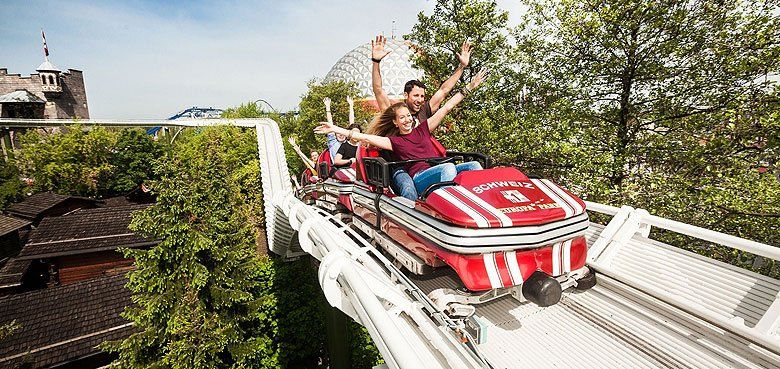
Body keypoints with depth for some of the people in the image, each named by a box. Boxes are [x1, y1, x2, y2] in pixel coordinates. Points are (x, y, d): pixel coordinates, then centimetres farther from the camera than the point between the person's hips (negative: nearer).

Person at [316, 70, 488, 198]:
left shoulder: (422, 129, 20)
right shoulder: (395, 141, 12)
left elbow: (447, 107, 21)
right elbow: (365, 137, 5)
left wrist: (469, 87, 24)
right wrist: (335, 129, 1)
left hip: (442, 173, 5)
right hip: (420, 179, -5)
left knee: (474, 165, -17)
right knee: (448, 167, -33)